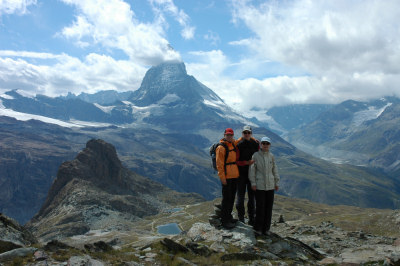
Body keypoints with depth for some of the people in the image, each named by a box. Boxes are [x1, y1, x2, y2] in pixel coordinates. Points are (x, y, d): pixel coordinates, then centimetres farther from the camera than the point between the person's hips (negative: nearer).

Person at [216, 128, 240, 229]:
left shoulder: (233, 144, 12)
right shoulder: (221, 147, -12)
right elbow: (219, 164, -15)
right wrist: (222, 177, -19)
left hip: (234, 175, 8)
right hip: (227, 176, -8)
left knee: (232, 197, 16)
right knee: (226, 198, -4)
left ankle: (229, 215, 30)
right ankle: (224, 220, 3)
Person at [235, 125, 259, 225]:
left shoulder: (255, 144, 4)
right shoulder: (238, 144, -7)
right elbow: (235, 161, -8)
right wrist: (247, 162, -19)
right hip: (241, 173, -3)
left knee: (252, 196, 8)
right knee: (240, 195, 0)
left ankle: (252, 219, 18)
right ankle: (241, 219, 11)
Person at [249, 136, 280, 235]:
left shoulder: (271, 156, 8)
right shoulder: (256, 155, -4)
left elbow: (275, 170, 14)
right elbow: (252, 170, -4)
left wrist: (277, 183, 13)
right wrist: (253, 183, -7)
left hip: (270, 186, 4)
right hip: (259, 185, -4)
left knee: (269, 207, 7)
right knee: (260, 207, -4)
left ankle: (266, 228, 18)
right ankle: (258, 228, 9)